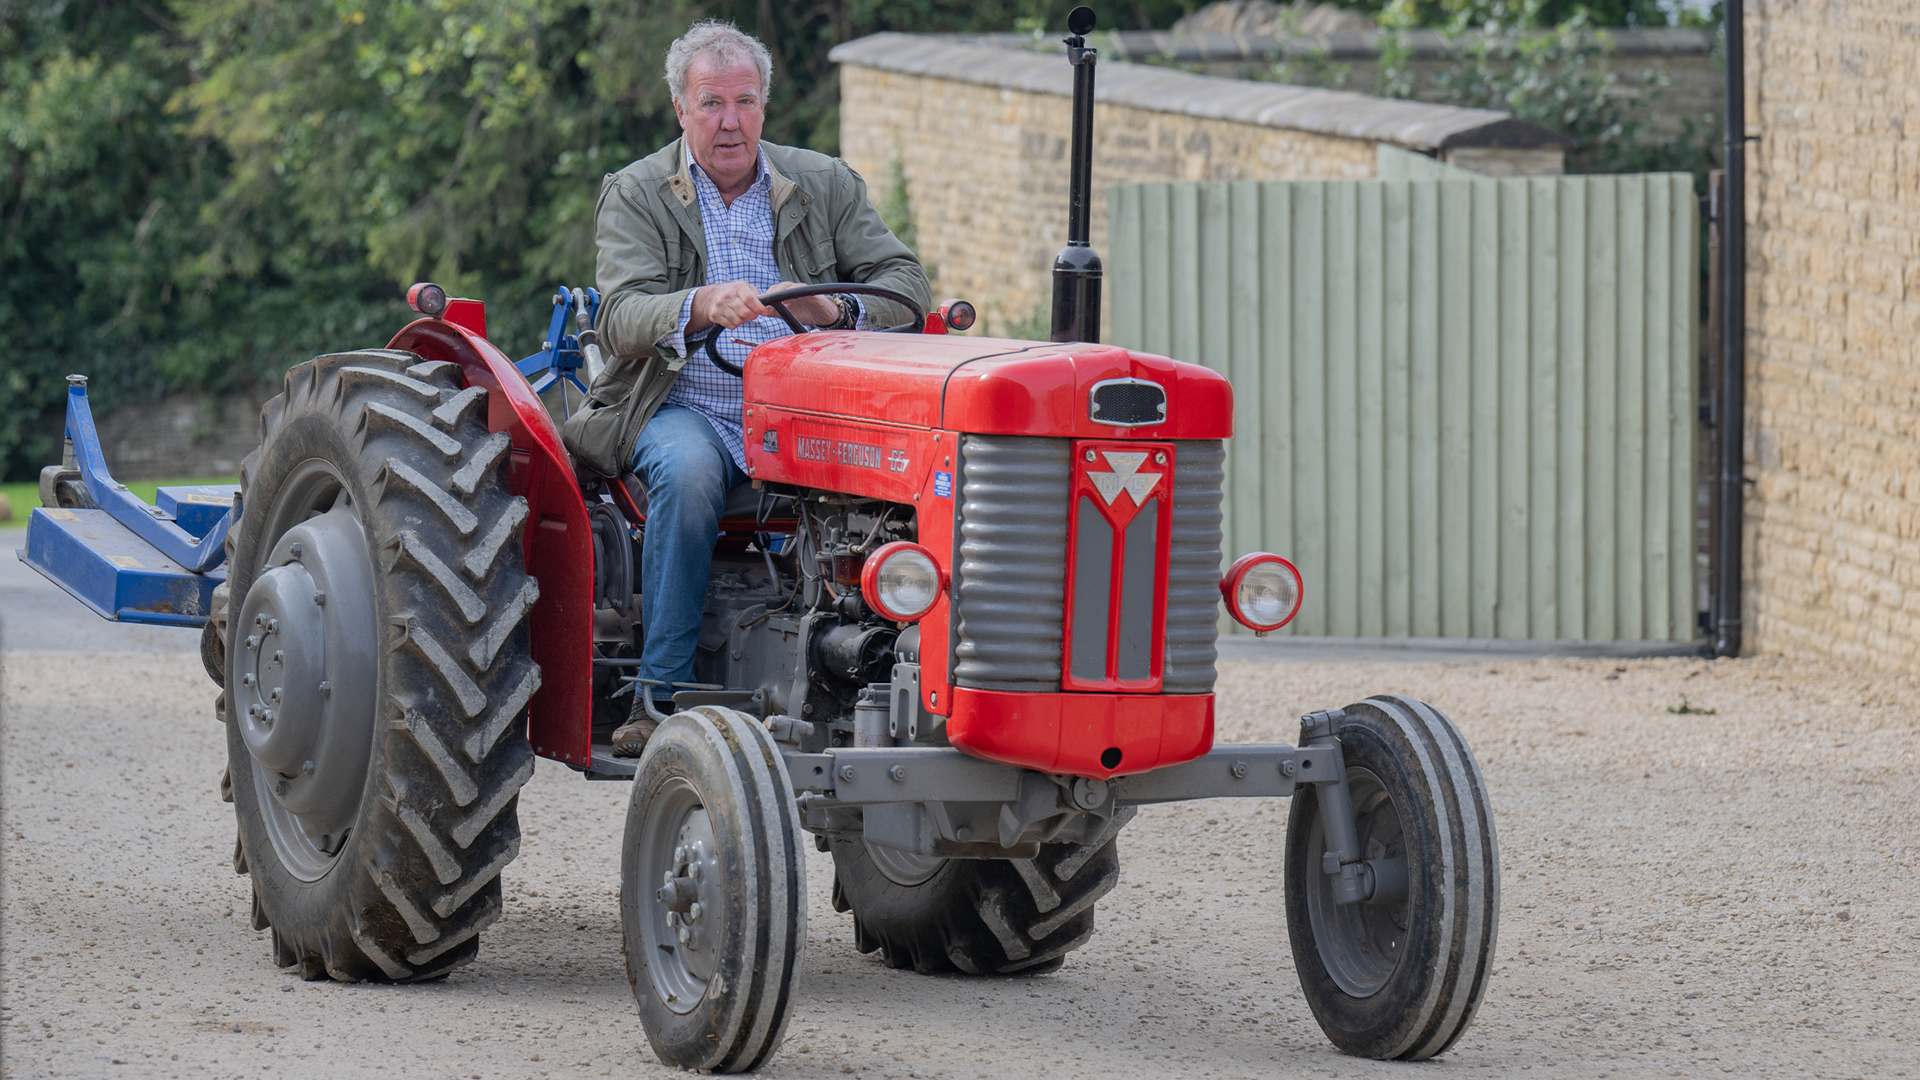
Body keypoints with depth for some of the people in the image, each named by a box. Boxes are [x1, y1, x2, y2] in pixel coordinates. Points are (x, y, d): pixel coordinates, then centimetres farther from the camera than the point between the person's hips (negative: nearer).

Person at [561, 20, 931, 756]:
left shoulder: (825, 185, 11)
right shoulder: (635, 196, 4)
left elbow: (906, 284, 1)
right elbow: (622, 320, -13)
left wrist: (835, 309, -21)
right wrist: (701, 307, -35)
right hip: (685, 410, -2)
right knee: (687, 470, -37)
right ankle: (660, 698, -31)